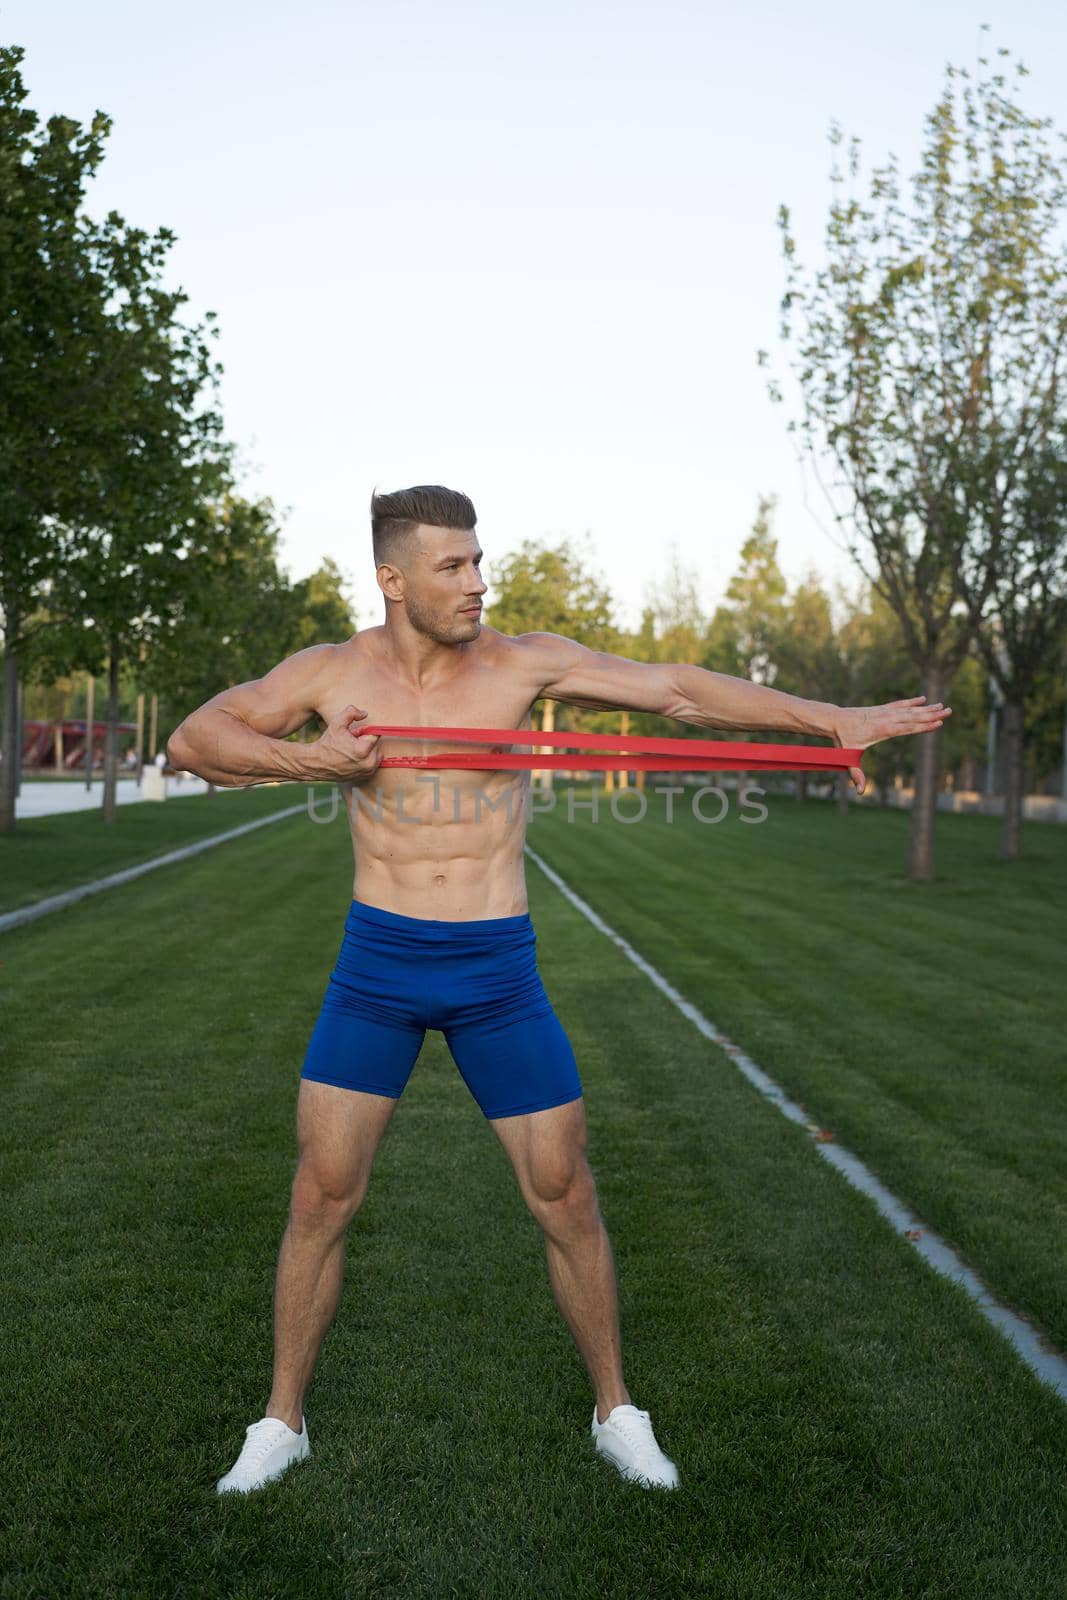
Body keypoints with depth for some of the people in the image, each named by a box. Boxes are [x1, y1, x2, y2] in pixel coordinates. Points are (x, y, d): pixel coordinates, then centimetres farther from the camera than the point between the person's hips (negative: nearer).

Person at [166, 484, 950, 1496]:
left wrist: (833, 720, -14)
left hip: (497, 970, 0)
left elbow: (678, 690, -9)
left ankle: (615, 1412, 28)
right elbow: (191, 741, 2)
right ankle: (282, 1421, 26)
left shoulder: (522, 661, -4)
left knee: (566, 1199, 5)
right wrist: (307, 758, -15)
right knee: (321, 1198, 4)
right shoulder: (331, 672, -1)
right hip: (374, 967, 1)